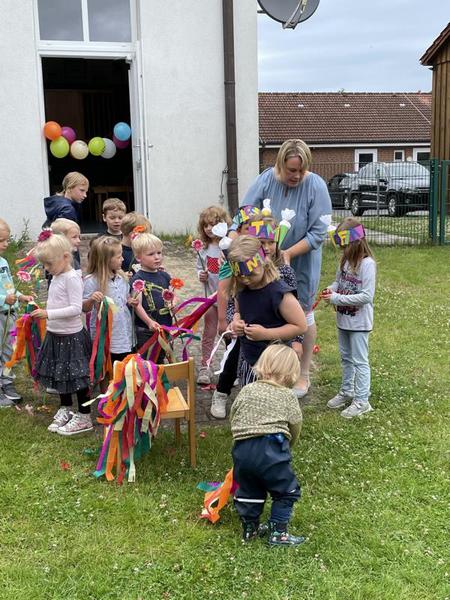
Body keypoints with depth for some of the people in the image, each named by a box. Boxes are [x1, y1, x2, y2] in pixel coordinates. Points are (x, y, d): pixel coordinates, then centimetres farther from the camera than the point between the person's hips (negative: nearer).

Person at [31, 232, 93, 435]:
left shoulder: (72, 278, -19)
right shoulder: (56, 277, 8)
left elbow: (76, 308, -25)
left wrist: (48, 314, -28)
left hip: (71, 335, -9)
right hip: (55, 334, 9)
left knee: (77, 377, 1)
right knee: (59, 375, 20)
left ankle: (84, 418, 13)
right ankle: (65, 410, 37)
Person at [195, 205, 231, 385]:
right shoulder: (203, 249, 0)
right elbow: (199, 268, 12)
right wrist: (201, 275, -8)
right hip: (211, 296, 3)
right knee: (208, 334, 11)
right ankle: (204, 368, 21)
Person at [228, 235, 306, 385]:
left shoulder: (279, 293, -21)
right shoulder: (242, 290, 0)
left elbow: (301, 326, -17)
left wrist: (266, 333, -23)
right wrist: (236, 322, -4)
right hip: (248, 362, 7)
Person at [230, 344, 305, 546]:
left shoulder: (246, 390, 13)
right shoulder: (288, 396, 5)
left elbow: (233, 417, 16)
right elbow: (295, 427, 7)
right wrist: (287, 445, 25)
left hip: (242, 448, 4)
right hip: (271, 449, -4)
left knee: (248, 490, 23)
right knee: (287, 490, 14)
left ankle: (249, 528, 35)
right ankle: (277, 533, 15)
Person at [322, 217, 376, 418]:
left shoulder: (367, 264, -22)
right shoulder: (345, 260, 2)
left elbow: (367, 296, -25)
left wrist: (337, 298, -25)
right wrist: (331, 288, -6)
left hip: (359, 322, -8)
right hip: (343, 319, 8)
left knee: (360, 361, 1)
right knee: (346, 358, 21)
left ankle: (362, 401, 11)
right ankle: (346, 391, 36)